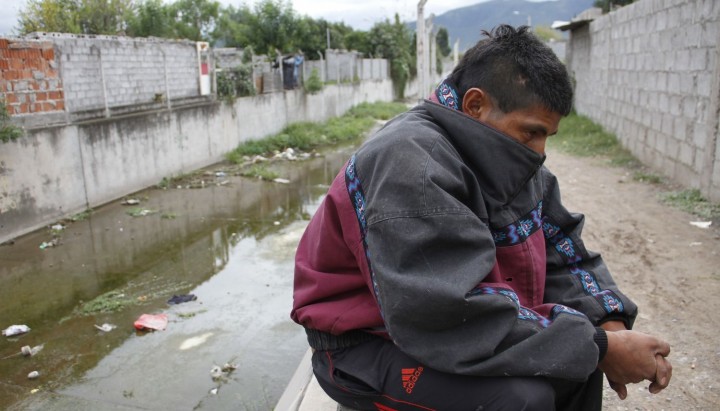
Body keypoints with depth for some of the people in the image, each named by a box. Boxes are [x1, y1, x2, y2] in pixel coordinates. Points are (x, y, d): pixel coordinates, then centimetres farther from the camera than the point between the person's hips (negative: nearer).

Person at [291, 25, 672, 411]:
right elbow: (458, 316, -33)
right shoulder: (408, 161, -27)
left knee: (583, 348, 2)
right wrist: (600, 348, -24)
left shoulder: (505, 158, 0)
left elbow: (562, 253, 7)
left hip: (448, 328, 8)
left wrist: (607, 324, -11)